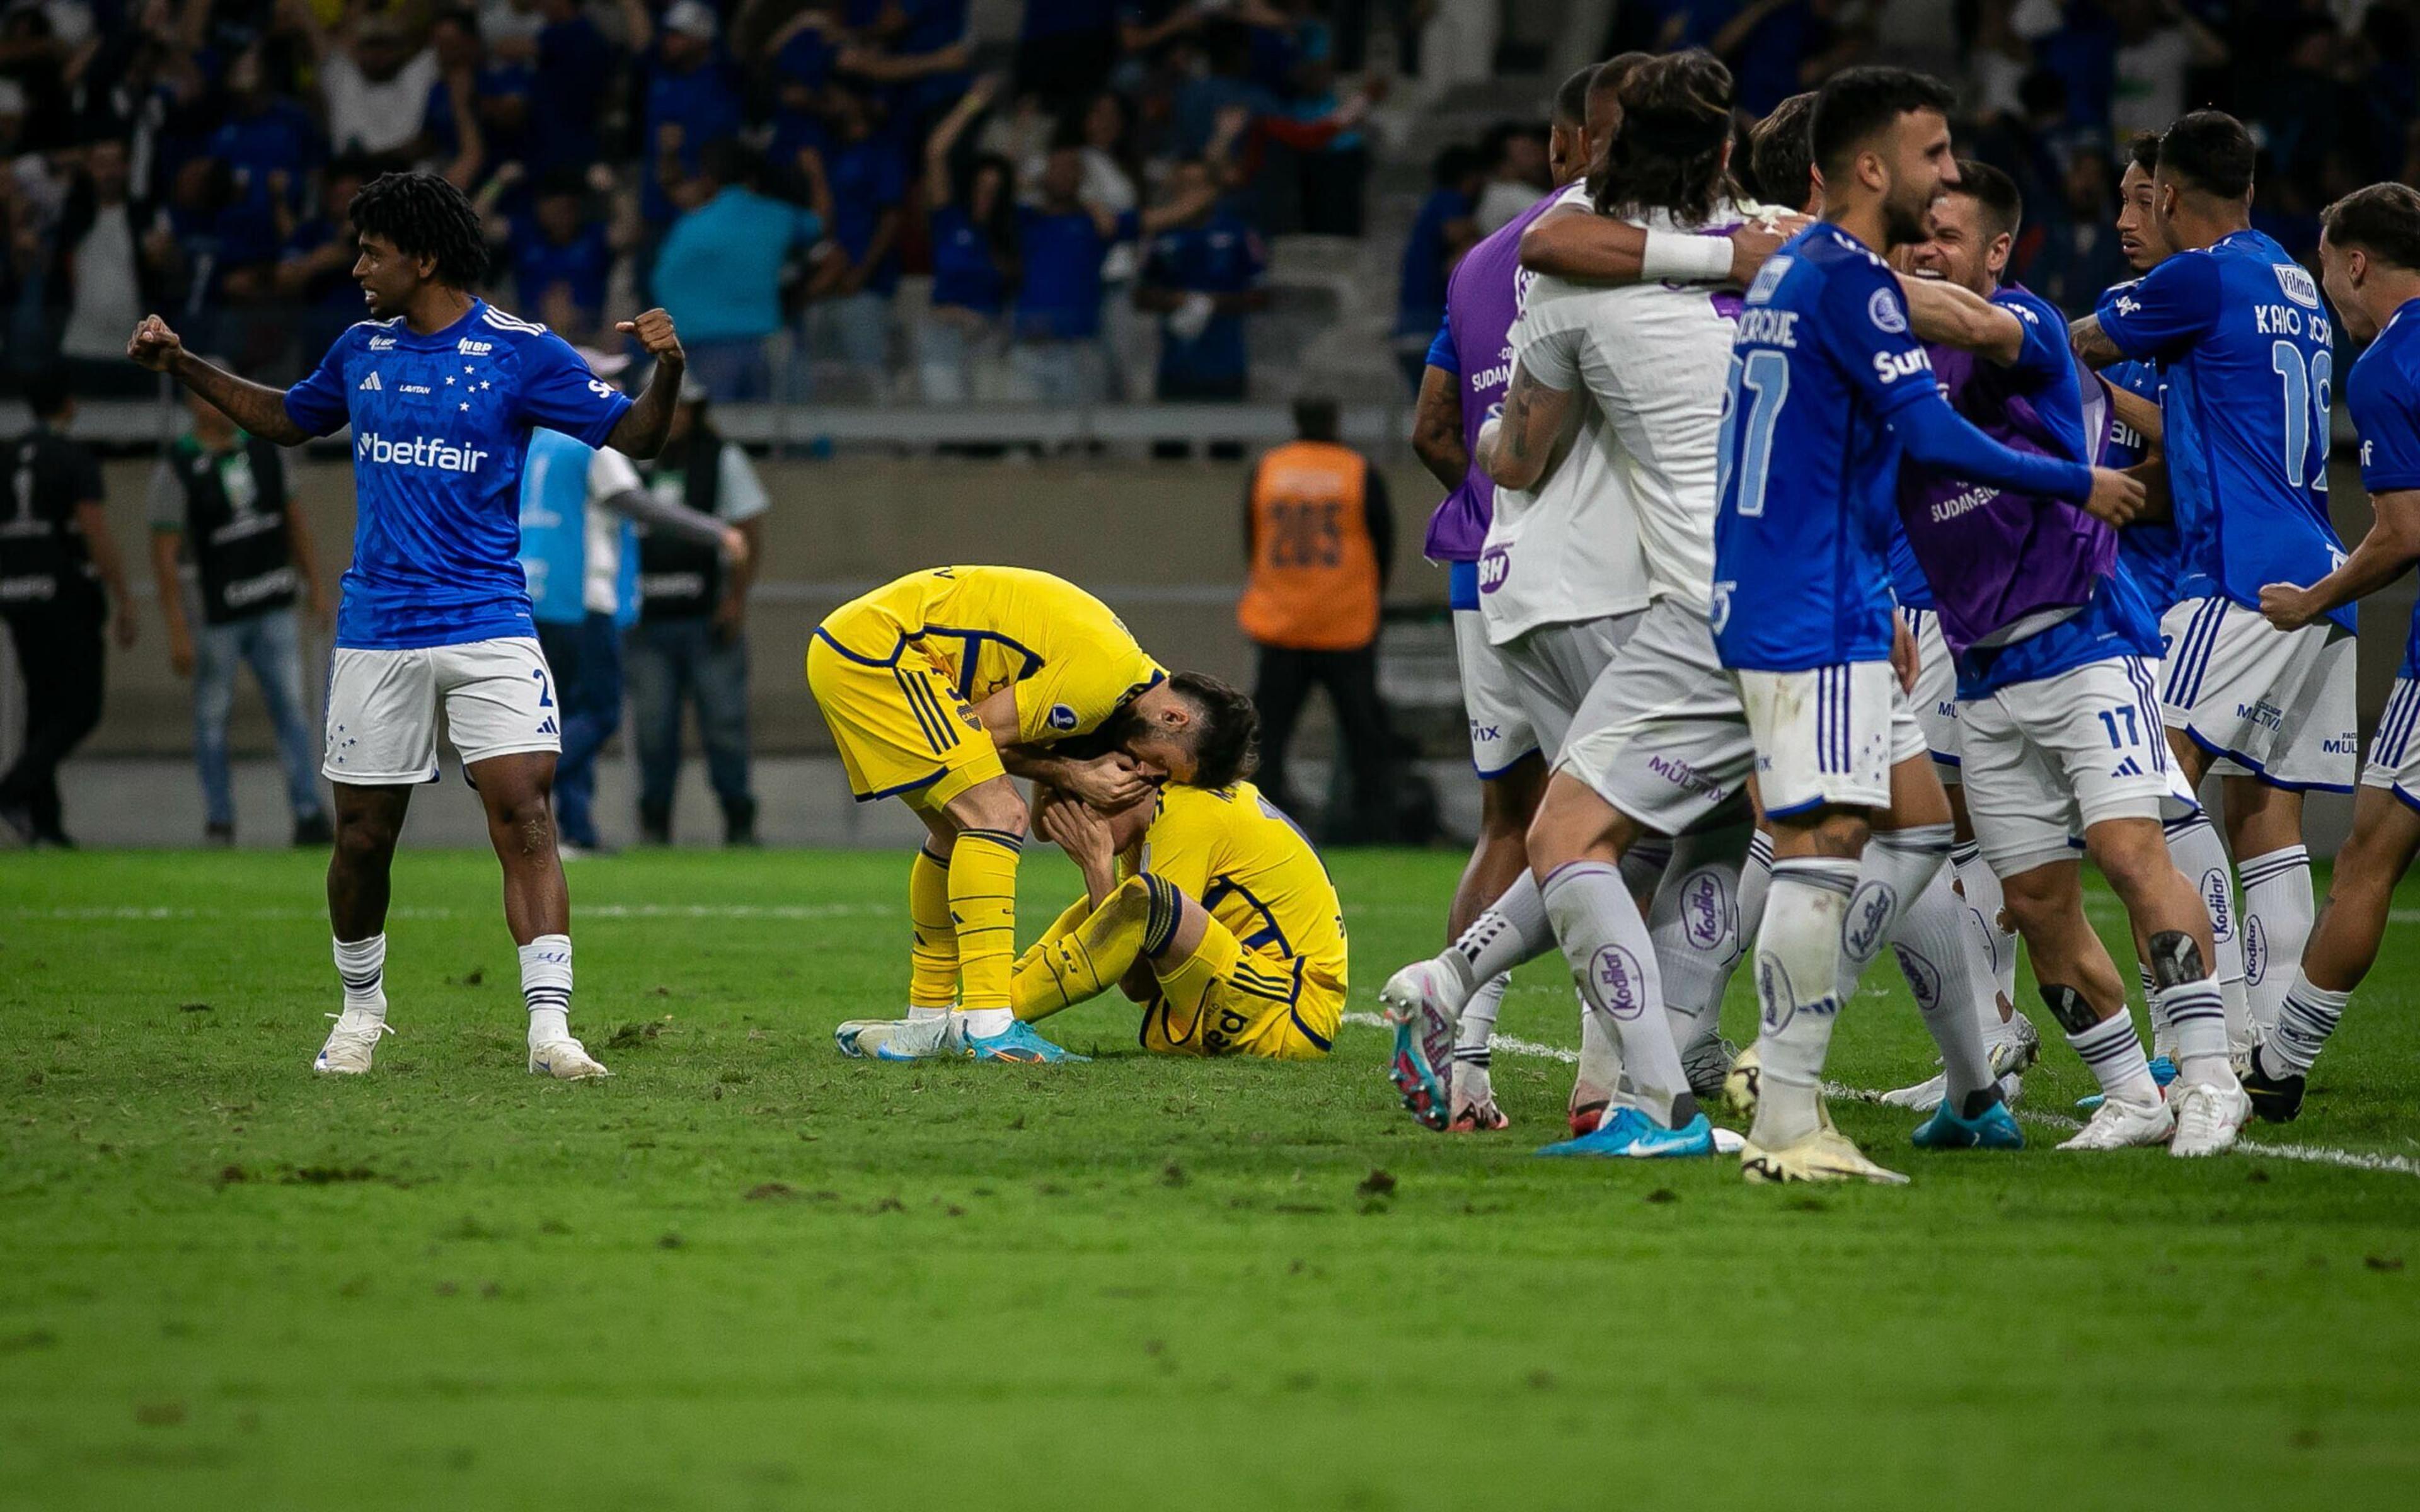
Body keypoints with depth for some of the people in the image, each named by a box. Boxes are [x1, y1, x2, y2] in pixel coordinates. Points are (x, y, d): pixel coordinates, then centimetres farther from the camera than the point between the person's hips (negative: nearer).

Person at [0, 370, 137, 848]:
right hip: (68, 600, -6)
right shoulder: (75, 461, -10)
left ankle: (44, 821, 5)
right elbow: (97, 535, -16)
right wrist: (123, 602, -11)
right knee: (80, 711, -2)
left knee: (44, 709, 11)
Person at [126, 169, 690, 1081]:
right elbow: (288, 420, 29)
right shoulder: (362, 350, 10)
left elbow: (633, 437, -4)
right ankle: (360, 1012, 29)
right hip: (376, 632, 4)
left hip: (489, 629, -4)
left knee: (524, 815, -16)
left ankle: (549, 1027, -20)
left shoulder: (519, 353, -4)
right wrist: (181, 366, 24)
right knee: (363, 834, 7)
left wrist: (666, 370, -23)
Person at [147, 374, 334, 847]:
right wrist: (177, 632, -16)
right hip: (214, 614, -4)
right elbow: (164, 555, -12)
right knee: (212, 716, 5)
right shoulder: (176, 470, -11)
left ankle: (309, 814, -6)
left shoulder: (262, 451, 5)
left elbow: (294, 521, 14)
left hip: (274, 608, 4)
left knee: (290, 709, -3)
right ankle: (219, 821, 15)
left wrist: (317, 589, 10)